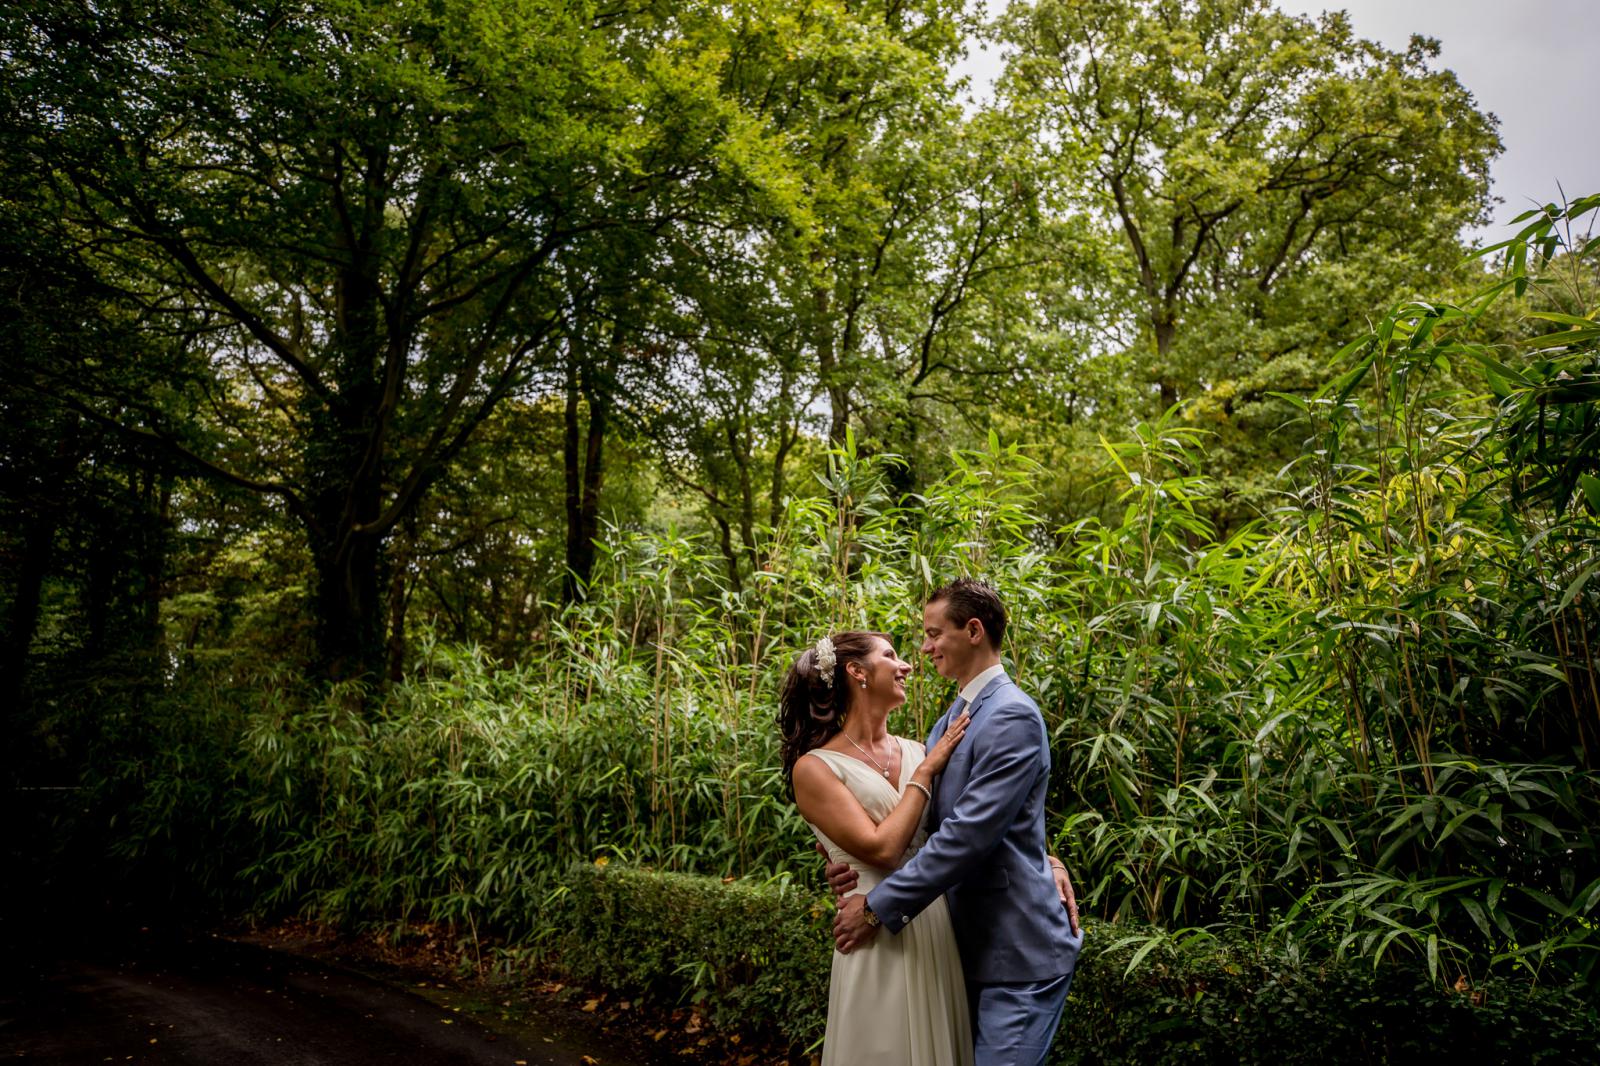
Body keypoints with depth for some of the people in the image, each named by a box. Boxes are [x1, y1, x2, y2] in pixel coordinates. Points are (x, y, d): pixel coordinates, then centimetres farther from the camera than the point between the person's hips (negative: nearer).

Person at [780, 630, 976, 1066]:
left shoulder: (915, 751, 6)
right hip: (880, 939, -5)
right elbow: (881, 848, -18)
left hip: (940, 931, 5)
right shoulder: (814, 768, -10)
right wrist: (925, 773, -11)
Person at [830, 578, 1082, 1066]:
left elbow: (969, 834, -27)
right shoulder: (955, 715, 9)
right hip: (974, 944, 9)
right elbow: (932, 816, 9)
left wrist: (877, 908, -20)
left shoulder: (1012, 716, -21)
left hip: (1021, 951, -9)